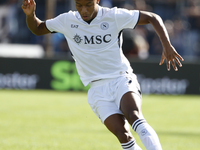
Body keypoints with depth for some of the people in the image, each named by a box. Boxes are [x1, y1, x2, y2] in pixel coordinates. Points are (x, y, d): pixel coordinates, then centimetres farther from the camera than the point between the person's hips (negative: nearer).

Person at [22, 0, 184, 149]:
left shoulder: (114, 17, -5)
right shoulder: (67, 21, 2)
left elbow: (153, 18, 1)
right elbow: (37, 29, 17)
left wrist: (167, 46, -11)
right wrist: (30, 14, -5)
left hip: (122, 80, -2)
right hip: (98, 89, 2)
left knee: (133, 115, -34)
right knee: (122, 135, -21)